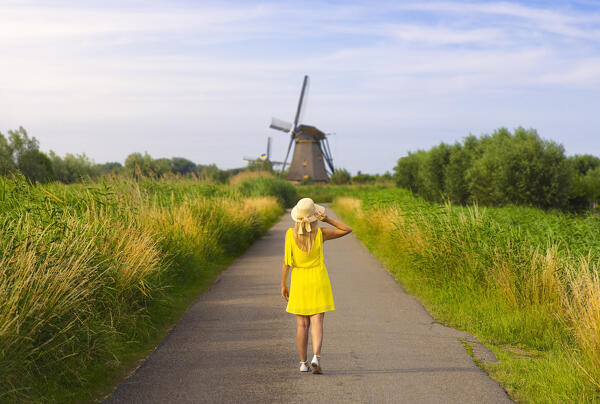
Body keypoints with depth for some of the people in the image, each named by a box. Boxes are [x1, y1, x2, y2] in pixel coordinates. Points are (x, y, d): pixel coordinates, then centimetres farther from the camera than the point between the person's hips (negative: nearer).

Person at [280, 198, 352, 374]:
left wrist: (283, 285, 2)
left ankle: (303, 363, 12)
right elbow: (347, 230, 0)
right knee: (317, 322, -1)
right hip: (318, 280, -1)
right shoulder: (321, 233, -11)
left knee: (302, 323, 10)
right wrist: (327, 219, -9)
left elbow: (286, 262, -7)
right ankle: (316, 358, -20)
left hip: (299, 281, 1)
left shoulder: (290, 233, -10)